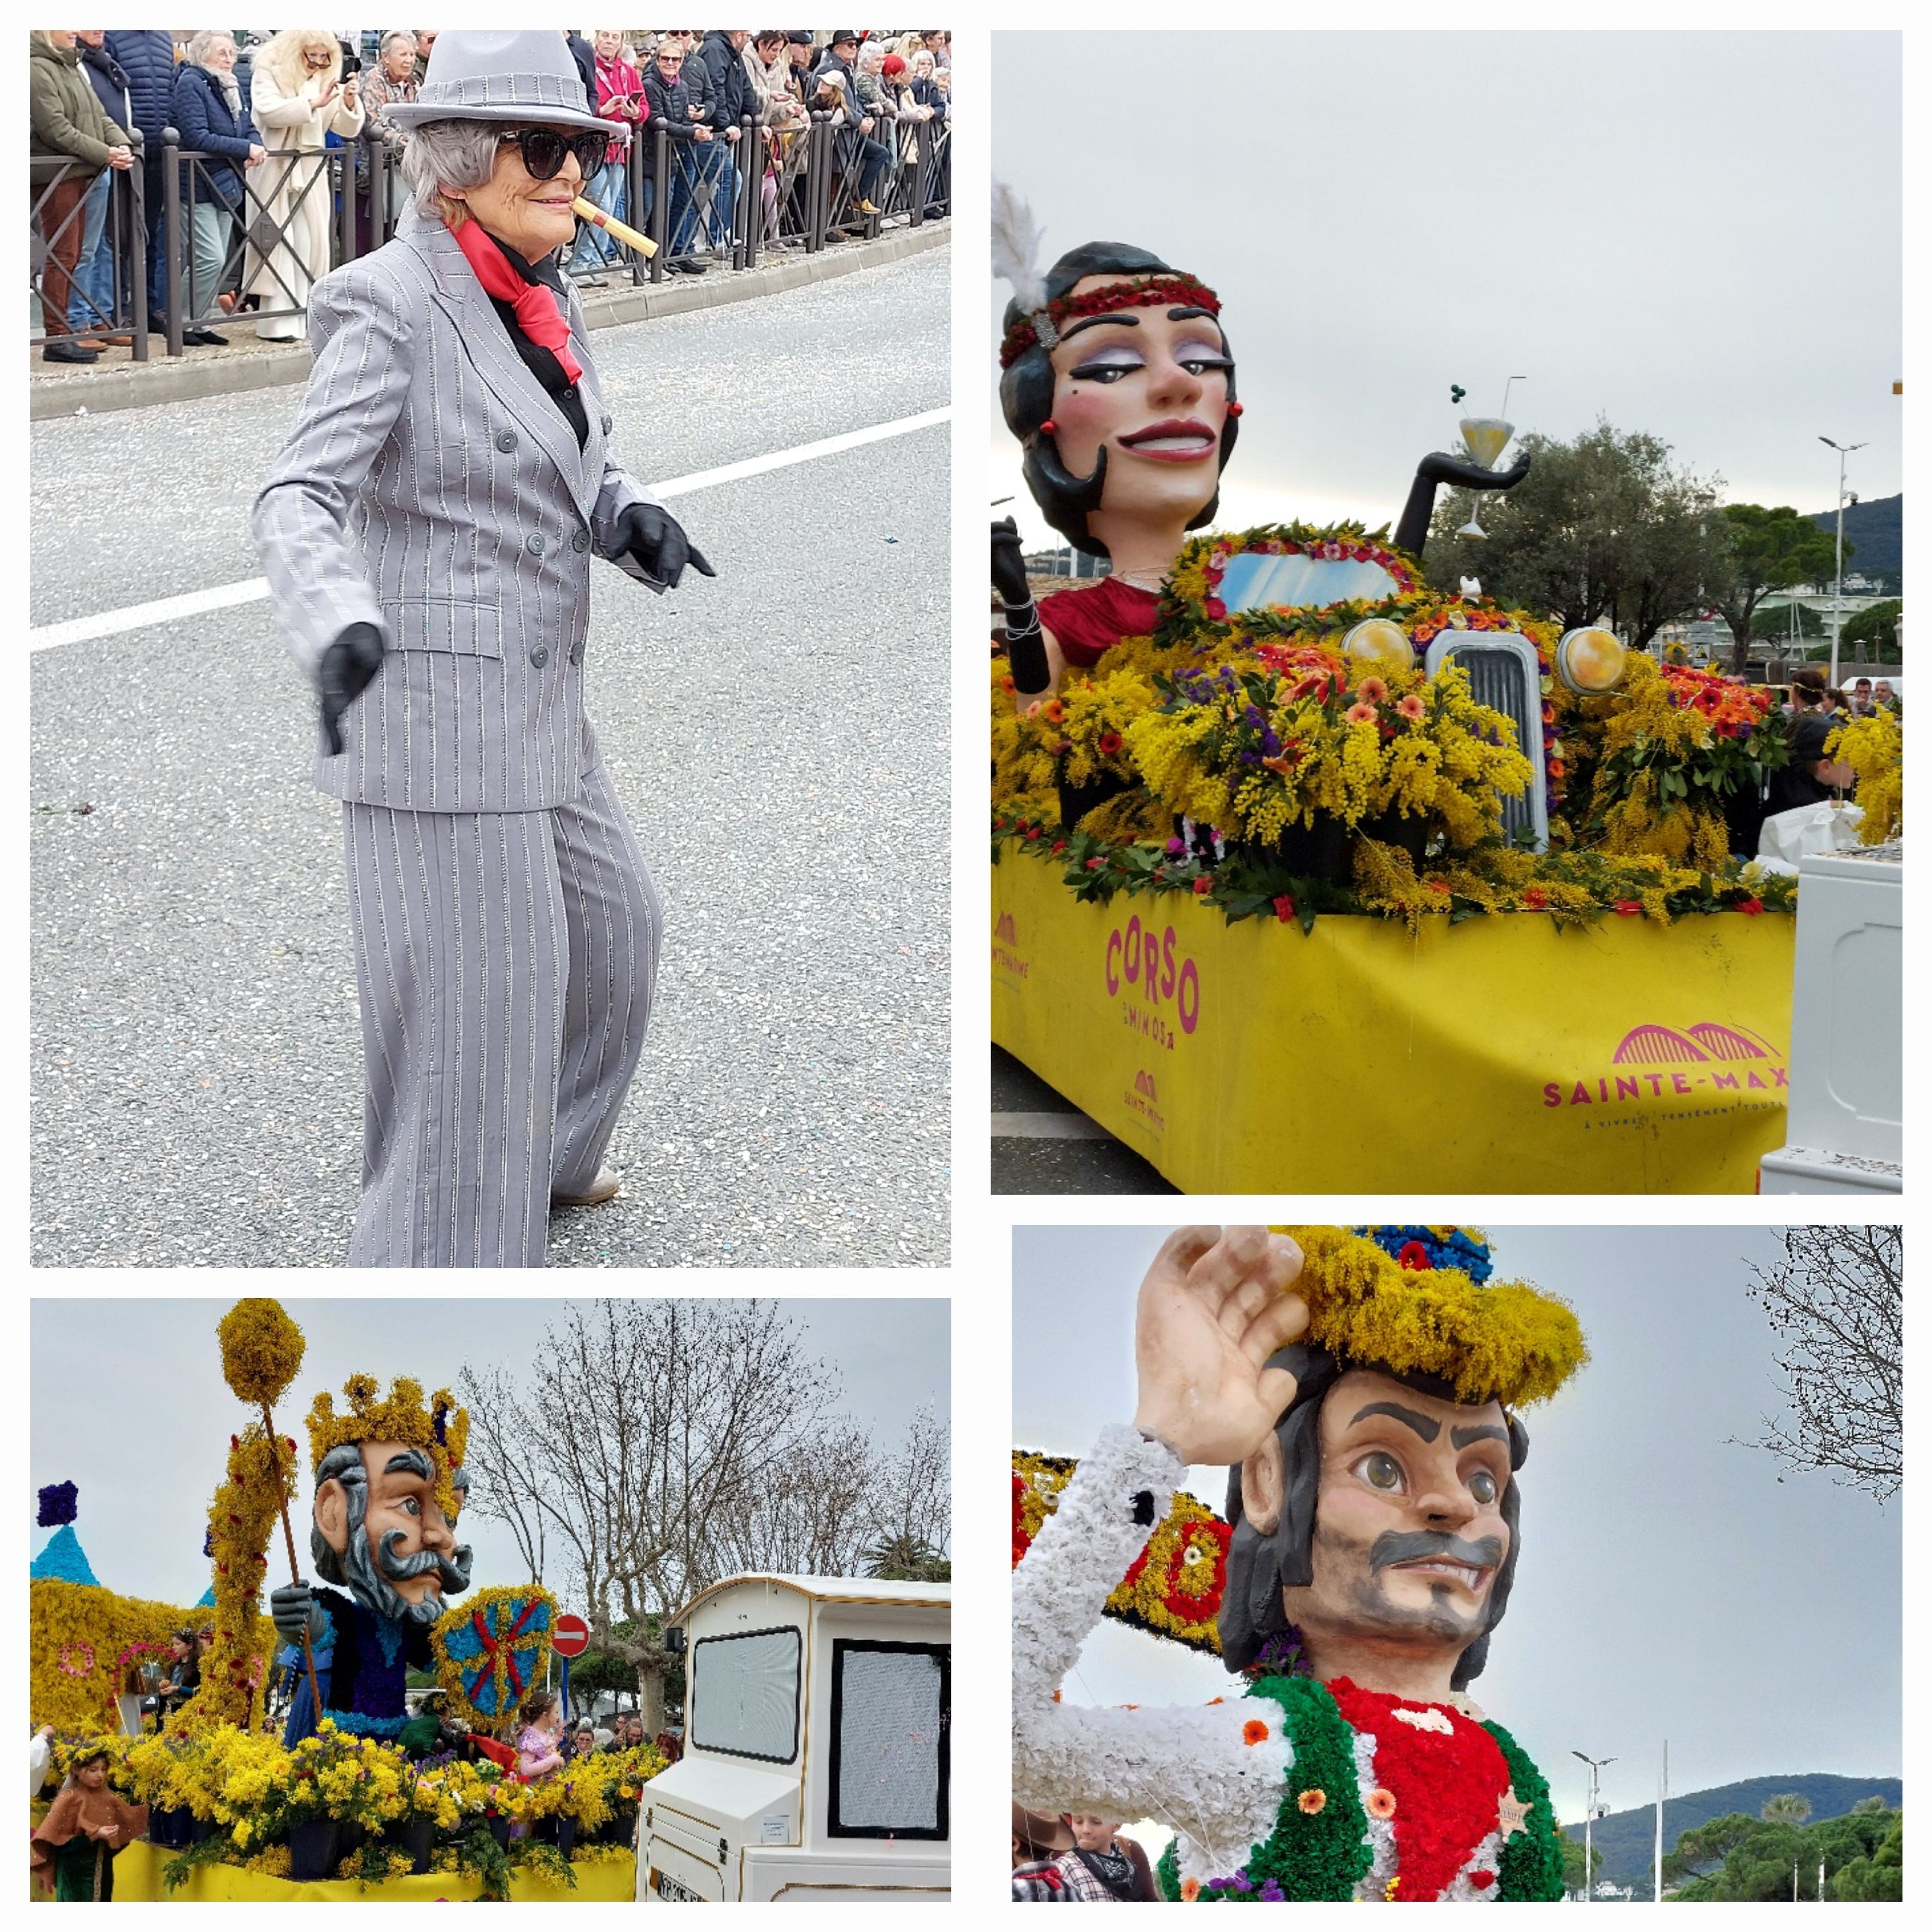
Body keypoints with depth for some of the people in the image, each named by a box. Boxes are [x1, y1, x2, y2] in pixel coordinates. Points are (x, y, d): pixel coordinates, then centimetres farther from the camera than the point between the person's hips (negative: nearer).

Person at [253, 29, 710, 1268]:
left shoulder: (544, 300, 8)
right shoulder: (391, 303, -16)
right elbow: (298, 499, -23)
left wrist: (635, 521, -8)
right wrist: (342, 627, -44)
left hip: (532, 703, 9)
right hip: (431, 711, -9)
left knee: (612, 929, 24)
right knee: (476, 1002, -4)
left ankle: (536, 1156, 46)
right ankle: (452, 1239, 10)